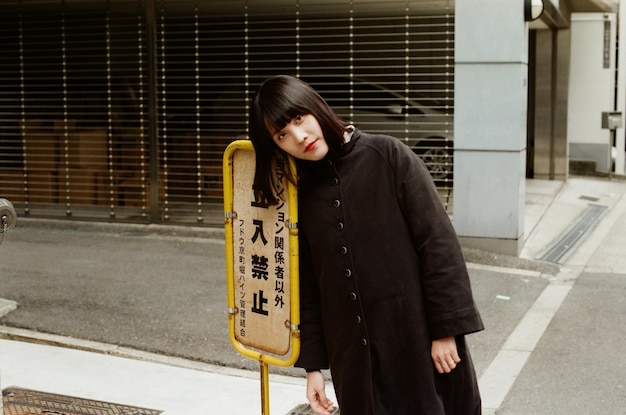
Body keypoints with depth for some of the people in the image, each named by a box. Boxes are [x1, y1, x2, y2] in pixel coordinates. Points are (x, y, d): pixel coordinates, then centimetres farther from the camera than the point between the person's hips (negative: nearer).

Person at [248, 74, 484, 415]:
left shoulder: (388, 156, -8)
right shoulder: (304, 195, 6)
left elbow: (438, 243, -10)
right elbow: (309, 286, 11)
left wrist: (446, 328, -13)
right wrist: (312, 363, 9)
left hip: (418, 342, -4)